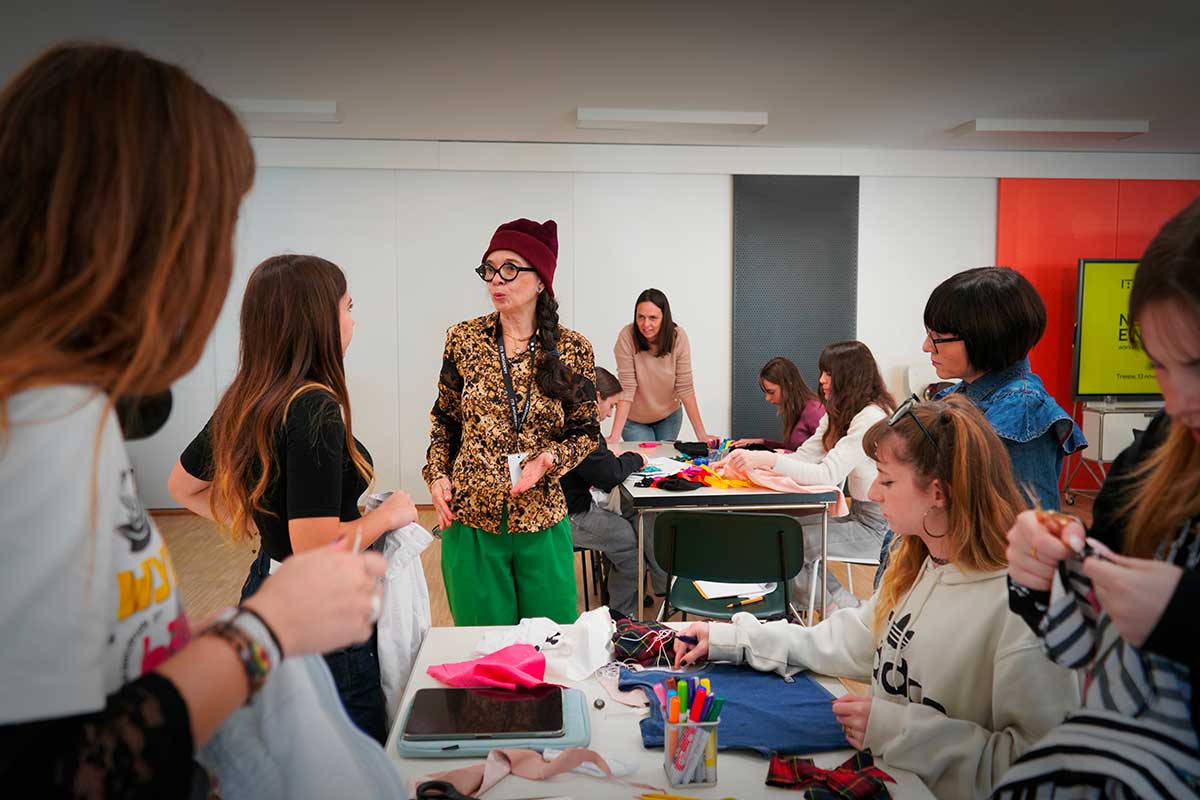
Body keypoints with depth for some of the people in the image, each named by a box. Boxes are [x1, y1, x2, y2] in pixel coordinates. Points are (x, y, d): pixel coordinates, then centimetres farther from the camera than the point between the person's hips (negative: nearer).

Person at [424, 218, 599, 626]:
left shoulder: (572, 349, -5)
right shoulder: (464, 339, -1)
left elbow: (586, 434, 3)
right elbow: (444, 420, 10)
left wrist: (551, 458, -16)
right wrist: (437, 475, -3)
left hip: (541, 522, 0)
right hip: (470, 520, 1)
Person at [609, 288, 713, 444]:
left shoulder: (678, 337, -22)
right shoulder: (627, 337, -26)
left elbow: (685, 388, -18)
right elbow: (627, 388, -26)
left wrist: (701, 435, -20)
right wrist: (615, 436, -34)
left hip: (669, 416, 2)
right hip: (634, 419, -2)